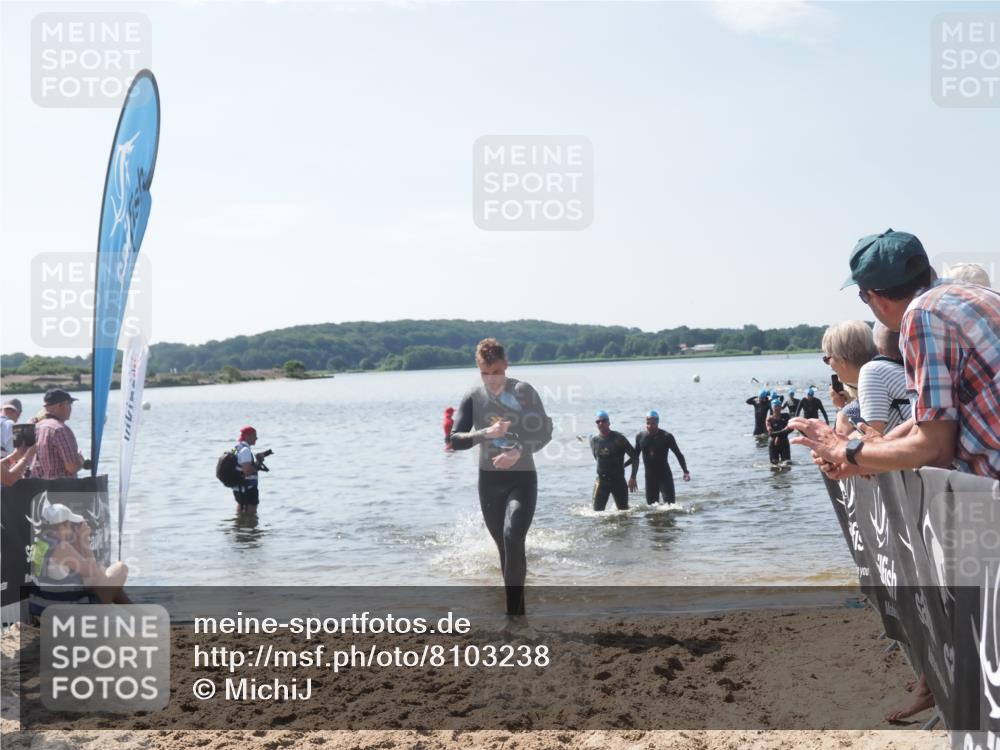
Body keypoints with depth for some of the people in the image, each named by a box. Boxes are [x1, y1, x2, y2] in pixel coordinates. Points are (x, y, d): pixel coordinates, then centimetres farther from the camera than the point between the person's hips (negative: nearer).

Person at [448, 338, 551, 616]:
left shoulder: (523, 391, -7)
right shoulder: (473, 398, -1)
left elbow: (545, 432, -6)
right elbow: (455, 440, -6)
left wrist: (519, 451, -23)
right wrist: (486, 433, -24)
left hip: (522, 478, -3)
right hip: (489, 479, 3)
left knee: (513, 538, -22)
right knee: (504, 546, 9)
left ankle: (513, 610, -17)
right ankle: (519, 609, 23)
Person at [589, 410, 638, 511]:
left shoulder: (618, 438, -8)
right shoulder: (594, 440, 2)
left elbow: (634, 456, -6)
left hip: (618, 480, -2)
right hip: (602, 480, 3)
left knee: (623, 510, 3)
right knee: (597, 511, -3)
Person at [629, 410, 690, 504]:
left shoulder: (666, 437, -8)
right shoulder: (640, 437, 2)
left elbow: (679, 454, -3)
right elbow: (635, 458, 12)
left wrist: (685, 472, -14)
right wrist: (633, 477, 10)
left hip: (665, 476, -3)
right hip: (649, 477, 3)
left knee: (669, 504, -14)